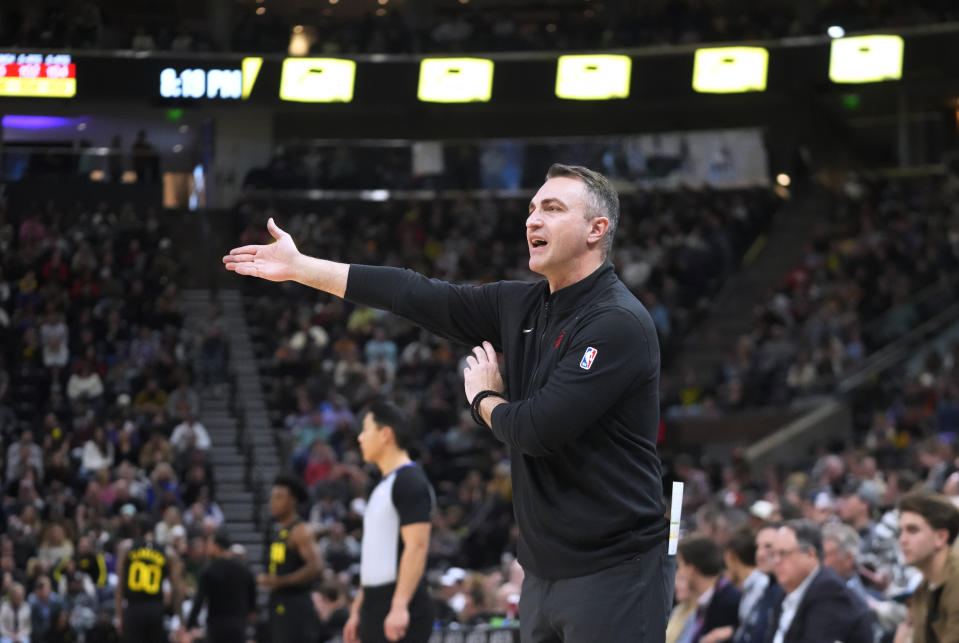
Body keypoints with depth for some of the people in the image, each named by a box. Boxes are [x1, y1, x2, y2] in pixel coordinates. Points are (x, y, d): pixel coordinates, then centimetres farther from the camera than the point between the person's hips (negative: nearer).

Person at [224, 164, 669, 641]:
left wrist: (484, 398, 1)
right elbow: (418, 296, 12)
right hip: (545, 568, 8)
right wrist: (299, 267, 13)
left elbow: (536, 430, -21)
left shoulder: (619, 324, -17)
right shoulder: (522, 306, 8)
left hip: (610, 571, -8)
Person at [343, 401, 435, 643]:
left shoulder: (410, 482, -11)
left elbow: (417, 547, -20)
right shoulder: (383, 486, 19)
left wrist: (399, 606, -27)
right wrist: (357, 609, 23)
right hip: (376, 606, 10)